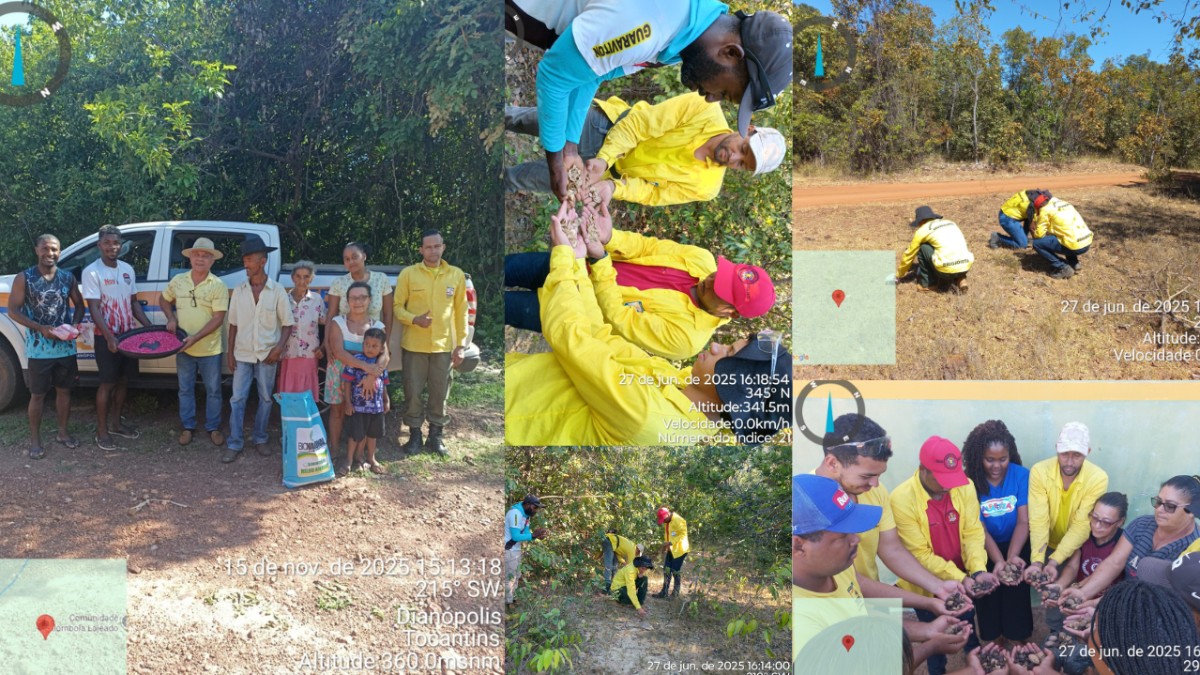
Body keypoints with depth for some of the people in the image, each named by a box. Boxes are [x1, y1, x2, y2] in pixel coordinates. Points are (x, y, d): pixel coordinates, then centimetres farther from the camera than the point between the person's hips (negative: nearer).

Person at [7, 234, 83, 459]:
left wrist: (75, 325, -7)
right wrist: (40, 328, -18)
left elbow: (79, 305, 14)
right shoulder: (24, 278, -5)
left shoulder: (68, 278, 5)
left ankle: (63, 432, 26)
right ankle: (35, 439, 14)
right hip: (39, 348, -3)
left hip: (66, 347, 3)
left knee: (64, 390, 12)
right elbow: (13, 311, -6)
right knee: (38, 394, 3)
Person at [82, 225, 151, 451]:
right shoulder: (92, 272, -11)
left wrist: (149, 327, 3)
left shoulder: (127, 269, 7)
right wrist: (109, 337, -26)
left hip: (129, 334, 6)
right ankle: (102, 431, 10)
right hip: (106, 337, -6)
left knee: (123, 381, 13)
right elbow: (94, 308, -16)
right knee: (108, 383, -1)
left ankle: (115, 423, 27)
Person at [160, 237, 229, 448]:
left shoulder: (218, 285, -11)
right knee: (185, 389, 12)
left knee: (213, 390, 7)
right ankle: (188, 427, 25)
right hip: (184, 348, 3)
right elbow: (165, 300, 19)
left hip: (210, 349, -3)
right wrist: (171, 319, 0)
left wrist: (196, 337, -23)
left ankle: (213, 427, 21)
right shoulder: (178, 280, 1)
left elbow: (218, 318, -15)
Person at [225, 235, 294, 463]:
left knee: (266, 398, 9)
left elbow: (287, 323, -2)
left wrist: (279, 347, -16)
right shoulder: (239, 290, 0)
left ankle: (260, 439, 24)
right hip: (243, 354, 1)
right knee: (237, 399, 0)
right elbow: (233, 324, 6)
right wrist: (230, 352, 1)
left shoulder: (277, 290, -5)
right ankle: (234, 444, 7)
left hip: (267, 355, -1)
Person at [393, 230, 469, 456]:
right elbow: (397, 306, 1)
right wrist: (414, 319, -19)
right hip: (414, 345, -1)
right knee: (413, 392, 4)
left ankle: (436, 435, 21)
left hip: (444, 346, 1)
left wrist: (461, 344, 4)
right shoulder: (408, 274, -1)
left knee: (440, 393, 6)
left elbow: (461, 311, 8)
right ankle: (415, 435, 19)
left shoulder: (456, 275, 4)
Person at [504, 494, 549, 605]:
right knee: (509, 578, -3)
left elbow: (525, 534, 3)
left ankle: (510, 600, 28)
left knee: (515, 577, 18)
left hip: (516, 549, 10)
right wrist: (533, 535, -28)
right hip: (508, 549, -10)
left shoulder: (526, 515, 5)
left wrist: (536, 534, -16)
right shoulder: (515, 513, -24)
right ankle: (507, 604, 6)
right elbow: (515, 536, -26)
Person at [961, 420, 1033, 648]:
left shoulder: (1021, 475, -14)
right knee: (989, 603, 6)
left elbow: (1023, 522, -15)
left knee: (1017, 601, 4)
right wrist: (999, 561, -30)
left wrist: (1011, 558, -29)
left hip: (1017, 547, 1)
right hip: (984, 552, 0)